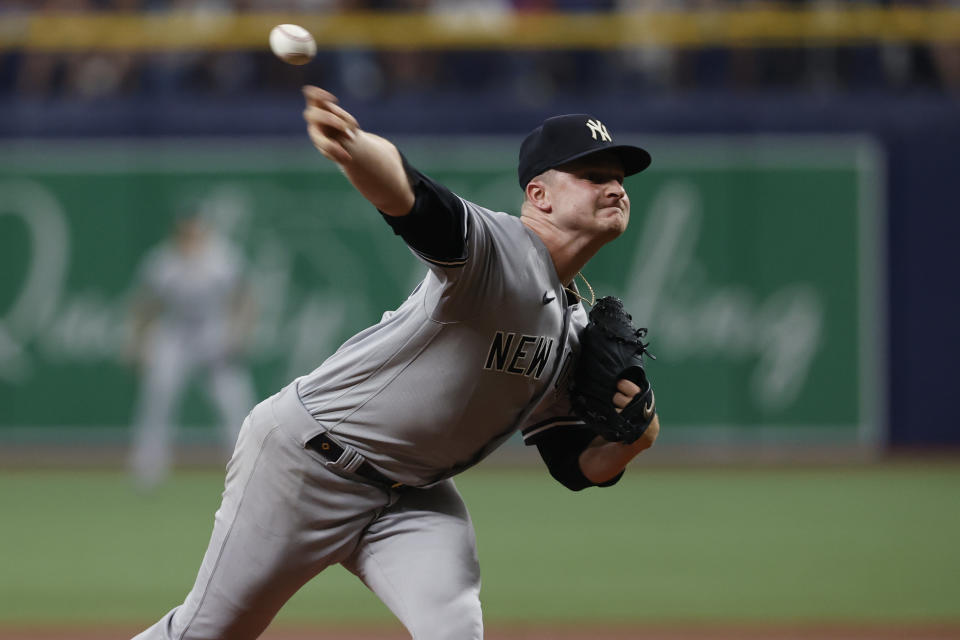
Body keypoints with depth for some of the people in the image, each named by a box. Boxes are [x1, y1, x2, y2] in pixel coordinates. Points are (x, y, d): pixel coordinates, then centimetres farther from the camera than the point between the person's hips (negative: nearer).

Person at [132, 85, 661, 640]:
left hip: (414, 499, 7)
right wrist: (353, 148, -64)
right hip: (307, 459, -7)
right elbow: (404, 194, -41)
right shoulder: (494, 244, -19)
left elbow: (576, 467, 9)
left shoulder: (577, 330, 6)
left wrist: (631, 439, -14)